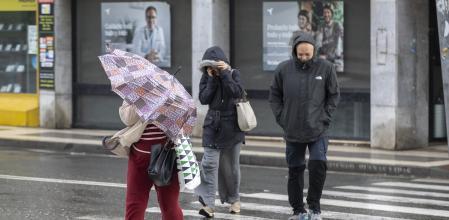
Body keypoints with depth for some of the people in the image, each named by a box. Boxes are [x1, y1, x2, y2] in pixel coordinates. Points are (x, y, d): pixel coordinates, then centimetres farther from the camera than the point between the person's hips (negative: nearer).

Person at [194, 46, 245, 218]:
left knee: (231, 166, 10)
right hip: (213, 126, 1)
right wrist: (212, 79, -16)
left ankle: (234, 199, 28)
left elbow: (238, 93, -19)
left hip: (232, 126, -1)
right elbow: (204, 99, -10)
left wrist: (225, 74, -21)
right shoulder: (206, 77, 1)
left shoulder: (233, 74, -3)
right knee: (209, 164, -12)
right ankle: (208, 204, -17)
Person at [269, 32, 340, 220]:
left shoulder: (325, 68, -4)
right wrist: (282, 118, 0)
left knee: (318, 166, -14)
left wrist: (325, 116, -4)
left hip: (318, 131, -1)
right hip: (293, 132, 2)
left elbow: (334, 95, 5)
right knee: (295, 171, 8)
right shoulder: (283, 69, -2)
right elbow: (274, 96, 8)